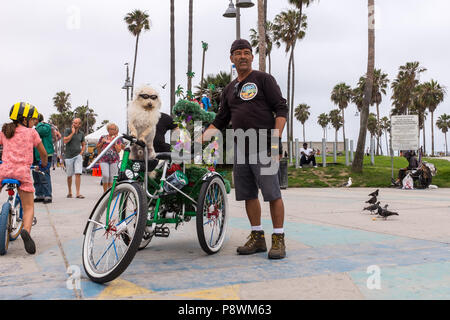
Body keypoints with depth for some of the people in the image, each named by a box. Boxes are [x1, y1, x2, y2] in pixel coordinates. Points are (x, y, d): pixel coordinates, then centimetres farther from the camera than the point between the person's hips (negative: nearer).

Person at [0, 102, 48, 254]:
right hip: (23, 171, -2)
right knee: (28, 207, 2)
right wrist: (44, 164, 32)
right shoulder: (31, 132, 8)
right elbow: (43, 152, 13)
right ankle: (26, 230, -23)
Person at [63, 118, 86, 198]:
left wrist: (81, 153, -1)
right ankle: (70, 192, 26)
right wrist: (72, 132, -13)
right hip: (69, 156, -1)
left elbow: (83, 145, 16)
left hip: (78, 156, 1)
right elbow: (65, 141, -14)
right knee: (69, 175, 8)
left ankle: (78, 193, -13)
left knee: (78, 174, -12)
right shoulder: (67, 130, -1)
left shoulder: (81, 133, 7)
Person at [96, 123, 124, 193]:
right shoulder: (103, 137, 12)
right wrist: (102, 142, 1)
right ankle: (105, 191, -3)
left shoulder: (118, 139, 8)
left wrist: (115, 141, -7)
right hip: (104, 160, 0)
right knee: (105, 175, -16)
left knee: (112, 177, 0)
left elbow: (118, 150, -1)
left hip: (114, 160, 0)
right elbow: (98, 147, 19)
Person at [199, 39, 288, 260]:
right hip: (240, 147, 6)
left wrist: (276, 140, -14)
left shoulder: (264, 79, 4)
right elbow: (220, 121, 22)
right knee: (248, 194, 7)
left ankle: (278, 239, -3)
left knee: (272, 193, -9)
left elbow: (281, 109, -3)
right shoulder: (229, 89, 21)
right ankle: (257, 238, 16)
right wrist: (201, 138, 8)